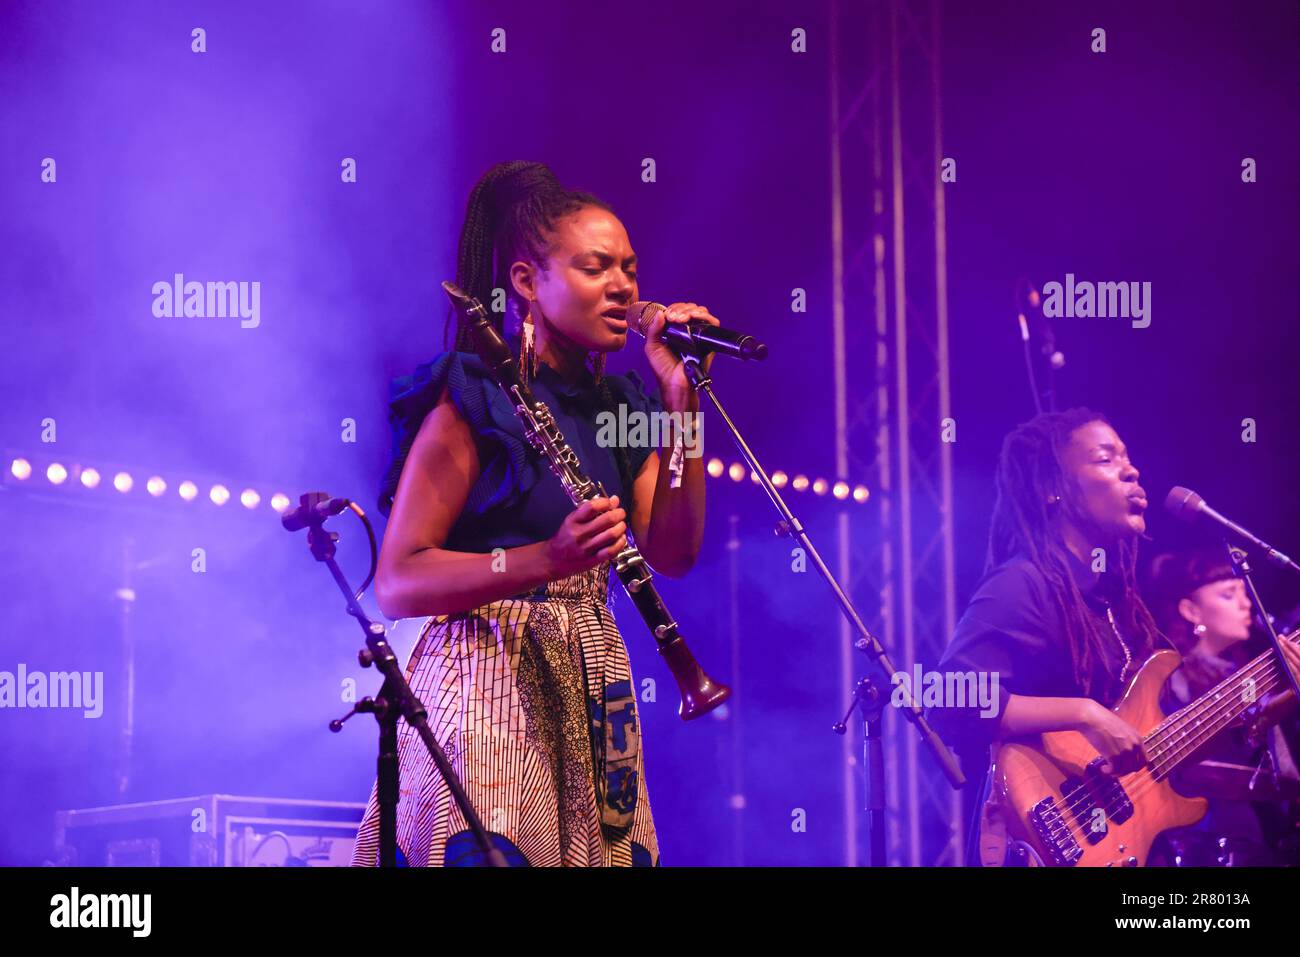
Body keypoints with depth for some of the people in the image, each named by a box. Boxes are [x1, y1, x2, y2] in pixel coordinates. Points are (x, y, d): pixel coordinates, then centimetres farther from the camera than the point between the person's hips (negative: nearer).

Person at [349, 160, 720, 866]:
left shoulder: (619, 405, 12)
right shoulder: (474, 399, -7)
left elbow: (672, 554, 0)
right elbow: (397, 583, -13)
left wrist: (681, 402, -4)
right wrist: (548, 559, -26)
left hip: (591, 695, 6)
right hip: (488, 689, -6)